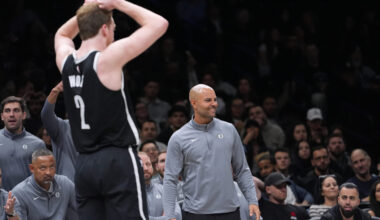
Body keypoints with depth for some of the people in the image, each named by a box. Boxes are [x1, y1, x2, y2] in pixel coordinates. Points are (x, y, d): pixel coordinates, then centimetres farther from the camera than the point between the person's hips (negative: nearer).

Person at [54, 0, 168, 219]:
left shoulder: (66, 60, 7)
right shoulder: (109, 58, -11)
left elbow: (62, 34, 33)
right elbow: (159, 24, -9)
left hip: (84, 164, 7)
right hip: (118, 161, -7)